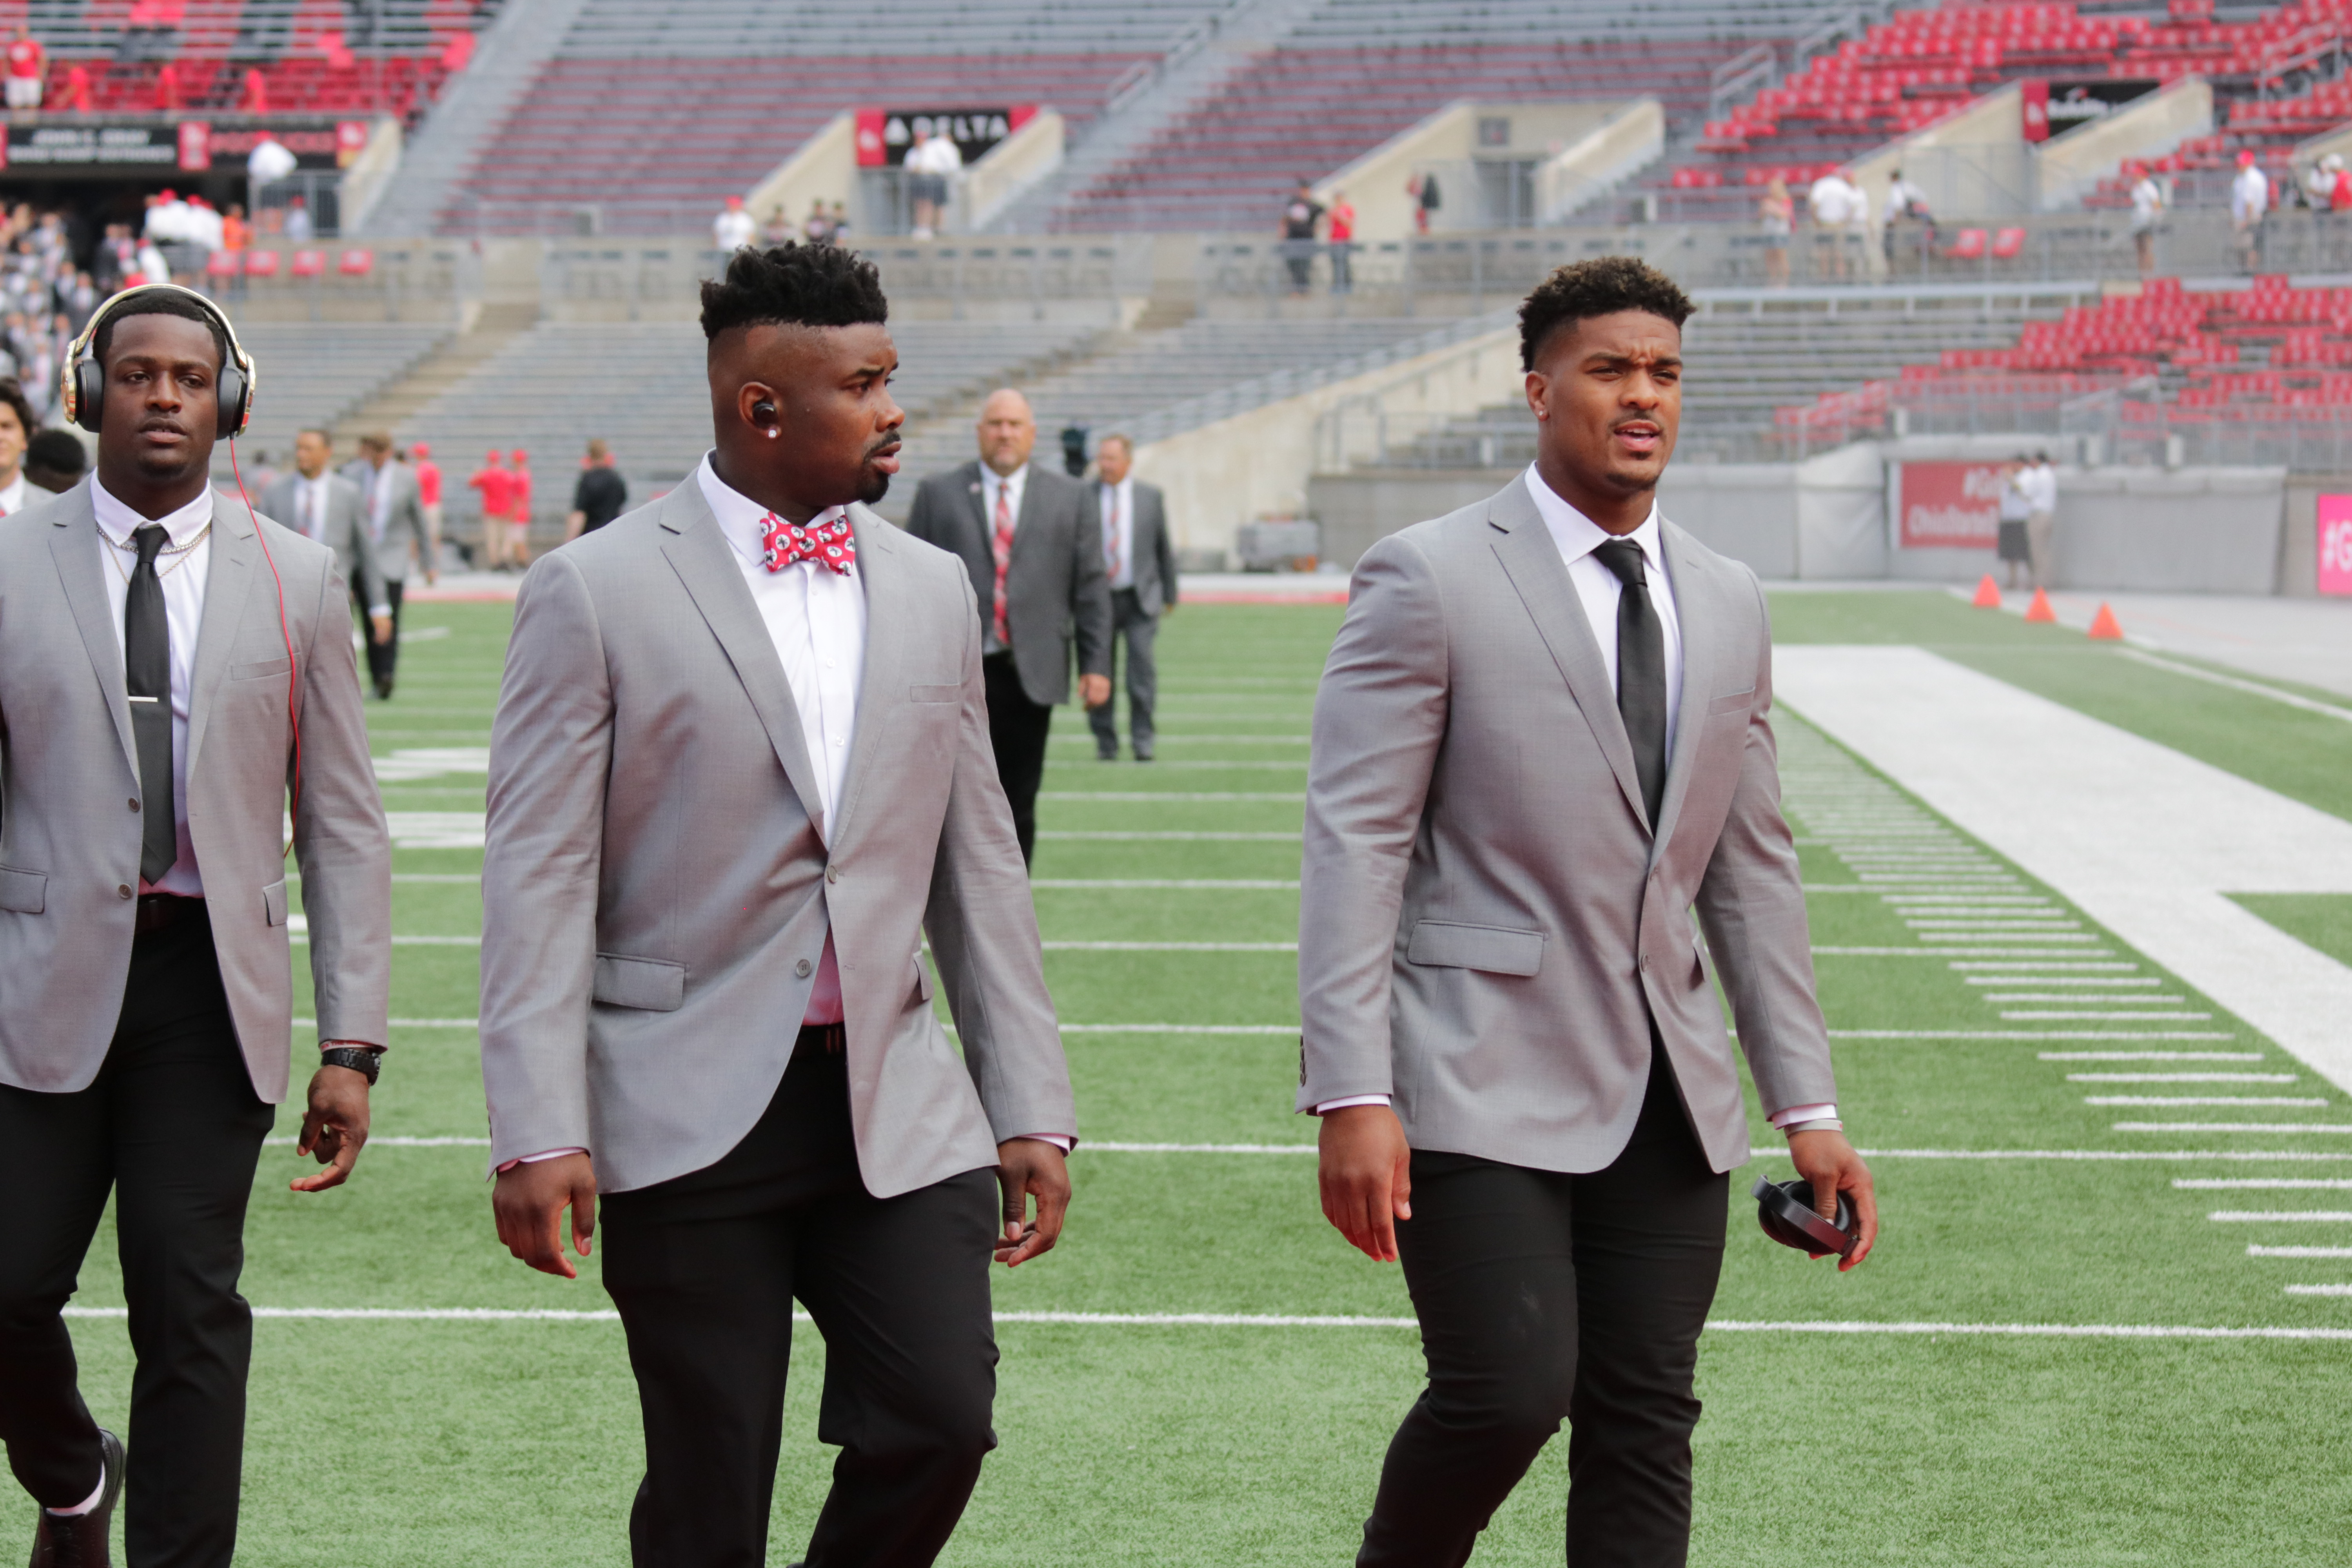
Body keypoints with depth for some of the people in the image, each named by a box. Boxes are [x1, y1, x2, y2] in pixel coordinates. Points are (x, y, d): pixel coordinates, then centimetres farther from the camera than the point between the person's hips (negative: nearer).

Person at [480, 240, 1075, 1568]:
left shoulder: (933, 590, 12)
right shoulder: (596, 592, -3)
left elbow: (979, 868, 15)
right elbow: (539, 879, -6)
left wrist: (1032, 1108, 11)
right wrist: (540, 1133, -13)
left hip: (898, 1108, 4)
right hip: (691, 1116, -4)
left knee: (942, 1422, -9)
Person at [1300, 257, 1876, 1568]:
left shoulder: (1729, 603, 13)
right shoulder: (1430, 580, -5)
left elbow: (1754, 867, 16)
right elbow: (1355, 847, -9)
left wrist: (1808, 1107, 11)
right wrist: (1353, 1098, -17)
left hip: (1666, 1098, 5)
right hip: (1484, 1078, -5)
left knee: (1646, 1425, 3)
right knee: (1511, 1393, -14)